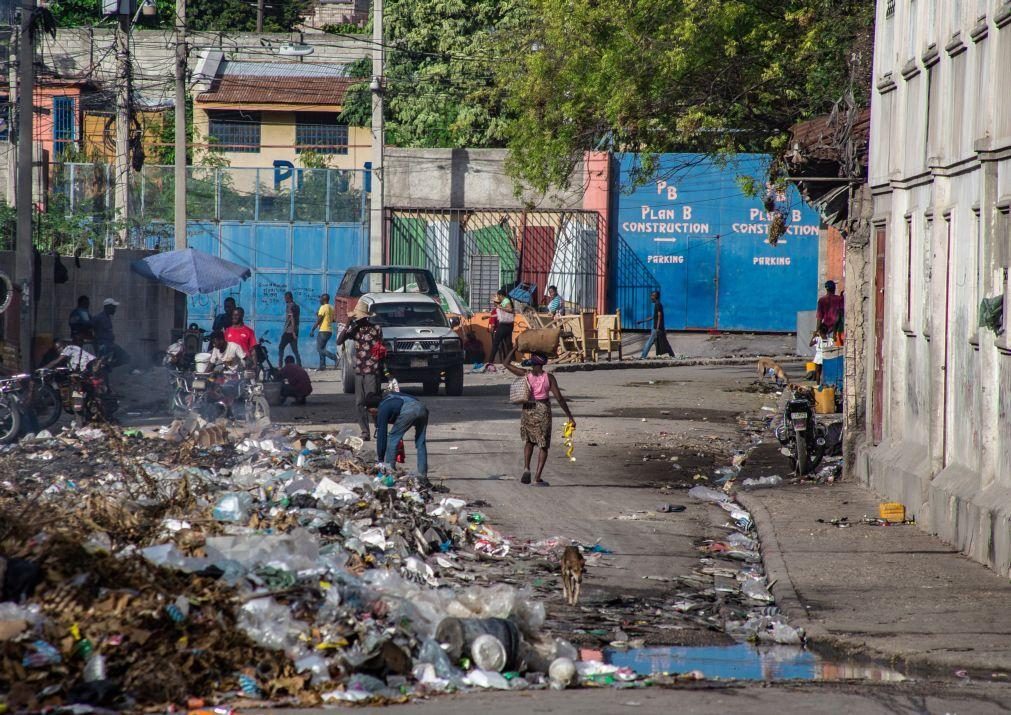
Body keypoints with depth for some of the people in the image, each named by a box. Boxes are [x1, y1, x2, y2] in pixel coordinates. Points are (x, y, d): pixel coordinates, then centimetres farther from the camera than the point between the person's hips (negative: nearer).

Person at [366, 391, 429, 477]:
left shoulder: (382, 409, 13)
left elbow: (381, 434, 13)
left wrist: (380, 459, 17)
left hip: (408, 411, -7)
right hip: (423, 407, 7)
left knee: (392, 439, 8)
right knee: (420, 442, 17)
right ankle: (423, 473, 16)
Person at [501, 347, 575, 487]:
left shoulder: (525, 375, -7)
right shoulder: (549, 378, -10)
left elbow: (506, 364, 4)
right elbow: (559, 398, -11)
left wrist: (515, 348, 12)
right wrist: (570, 416, -6)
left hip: (528, 411, 2)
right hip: (543, 412, -2)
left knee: (528, 441, 24)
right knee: (543, 445, 9)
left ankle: (526, 468, 2)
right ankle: (537, 478, 0)